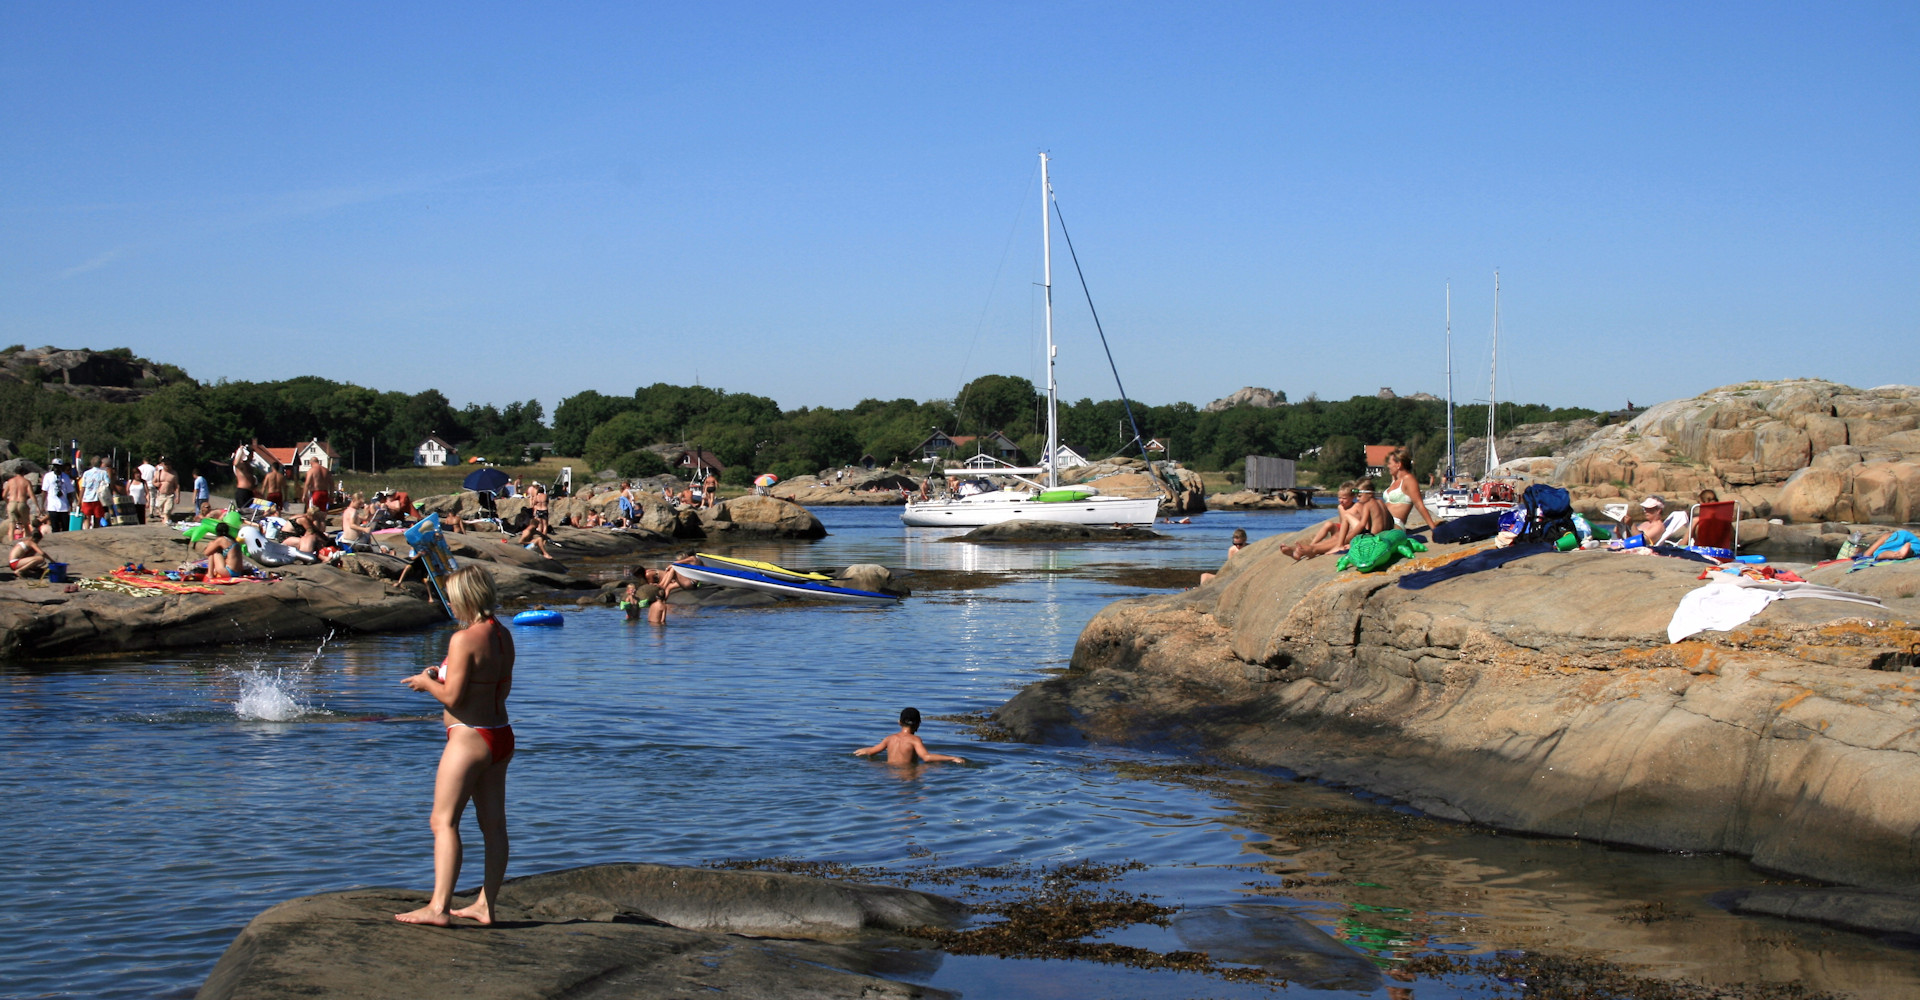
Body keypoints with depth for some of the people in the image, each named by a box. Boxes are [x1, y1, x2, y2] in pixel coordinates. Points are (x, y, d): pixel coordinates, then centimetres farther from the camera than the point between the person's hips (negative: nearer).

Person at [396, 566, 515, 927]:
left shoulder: (464, 639, -18)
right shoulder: (503, 635, 7)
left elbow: (452, 697, -20)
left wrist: (427, 682, 0)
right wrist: (443, 677, 15)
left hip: (469, 738, -9)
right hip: (500, 735, 9)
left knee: (443, 820, -4)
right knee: (493, 824, 11)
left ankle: (438, 907, -7)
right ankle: (485, 905, 17)